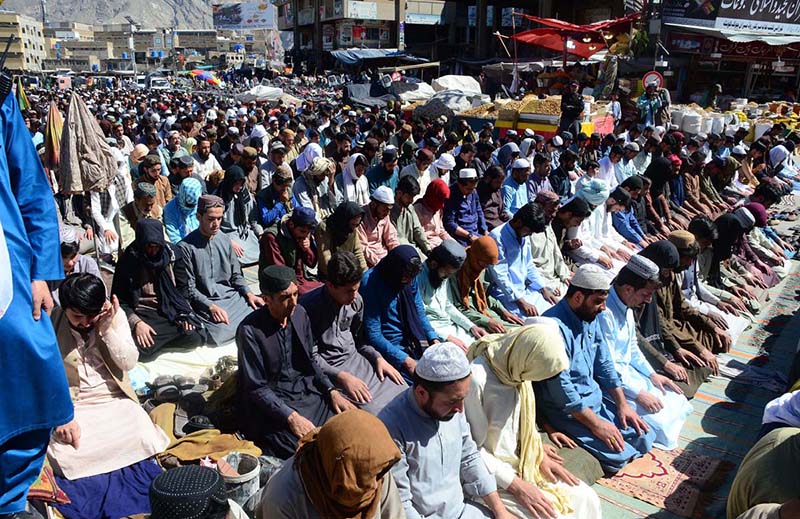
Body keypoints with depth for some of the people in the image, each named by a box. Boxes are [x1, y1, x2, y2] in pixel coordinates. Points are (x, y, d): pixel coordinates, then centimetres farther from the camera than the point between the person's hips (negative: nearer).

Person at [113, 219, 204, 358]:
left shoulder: (168, 254, 2)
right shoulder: (129, 260, -7)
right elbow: (119, 300, -5)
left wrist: (184, 313, -4)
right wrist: (136, 323, -19)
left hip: (169, 311, 4)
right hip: (141, 314, -3)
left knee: (194, 337, -23)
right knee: (142, 348, -33)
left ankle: (155, 340, -1)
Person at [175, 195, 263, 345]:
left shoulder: (225, 240, 10)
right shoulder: (186, 247, -7)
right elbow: (187, 289, -8)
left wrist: (248, 293, -2)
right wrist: (211, 306, -20)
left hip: (233, 297, 5)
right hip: (205, 303, -4)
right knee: (222, 332, -30)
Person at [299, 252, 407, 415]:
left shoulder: (357, 300, 0)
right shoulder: (308, 306, -20)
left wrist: (378, 358, -2)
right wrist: (341, 376, -24)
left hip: (354, 358, 7)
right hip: (329, 369, -6)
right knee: (375, 411, -22)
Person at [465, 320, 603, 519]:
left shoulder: (513, 365, -5)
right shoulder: (476, 380, -29)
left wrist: (540, 455, 3)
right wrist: (515, 485, -19)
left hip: (522, 461, 8)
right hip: (492, 473, -7)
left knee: (587, 499, 5)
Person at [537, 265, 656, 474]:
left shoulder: (590, 318, 3)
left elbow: (604, 364, 12)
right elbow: (562, 389, -26)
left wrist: (622, 404, 5)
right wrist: (595, 423, -19)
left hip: (595, 397, 9)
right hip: (567, 410, -9)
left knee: (644, 438, 4)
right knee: (618, 456, -17)